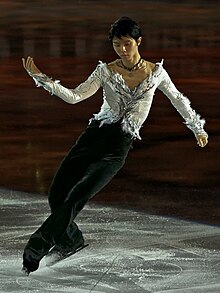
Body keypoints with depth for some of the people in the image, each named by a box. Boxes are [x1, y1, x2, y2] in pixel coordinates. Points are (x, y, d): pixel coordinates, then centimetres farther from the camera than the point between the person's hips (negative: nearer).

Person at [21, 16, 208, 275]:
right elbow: (74, 96, -5)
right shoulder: (106, 71, 3)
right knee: (56, 194, -7)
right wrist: (41, 78, -17)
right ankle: (71, 241, 21)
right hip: (94, 134, 2)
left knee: (76, 198, -19)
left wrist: (197, 128, 27)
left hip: (118, 146, -2)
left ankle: (35, 250, -13)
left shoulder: (155, 72, 4)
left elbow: (178, 99, 20)